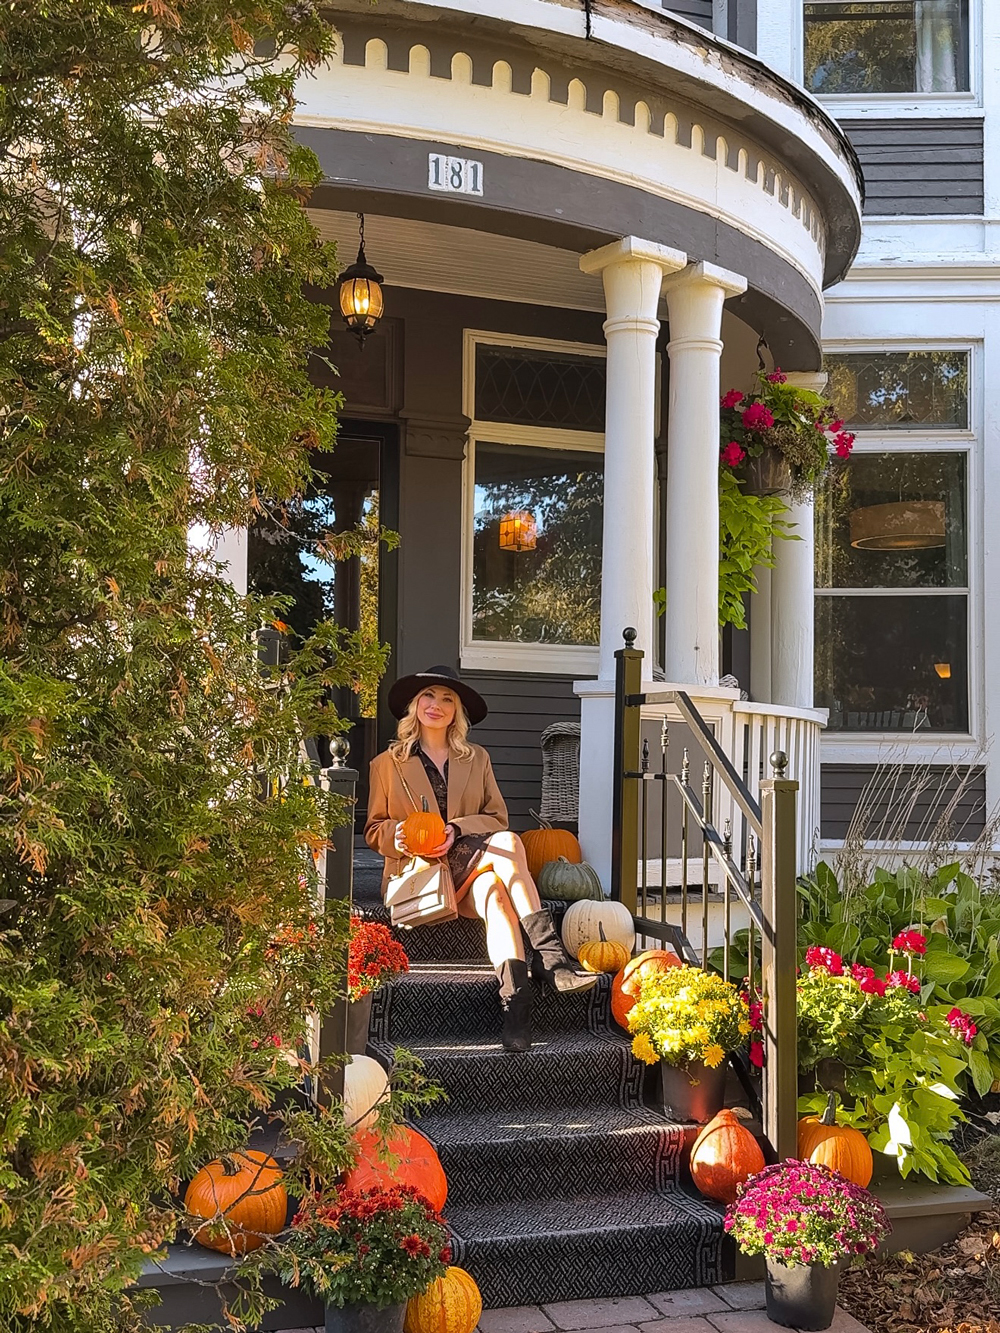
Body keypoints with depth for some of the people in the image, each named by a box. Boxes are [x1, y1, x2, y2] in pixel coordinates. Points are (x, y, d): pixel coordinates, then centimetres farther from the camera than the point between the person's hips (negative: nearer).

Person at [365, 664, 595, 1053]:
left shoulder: (477, 759, 20)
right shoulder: (387, 763, 14)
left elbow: (497, 818, 10)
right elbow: (373, 830, 12)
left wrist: (457, 830, -10)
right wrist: (399, 836, -12)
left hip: (468, 868, 3)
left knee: (493, 889, -36)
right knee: (508, 843, -33)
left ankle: (515, 996, -47)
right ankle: (549, 954, -41)